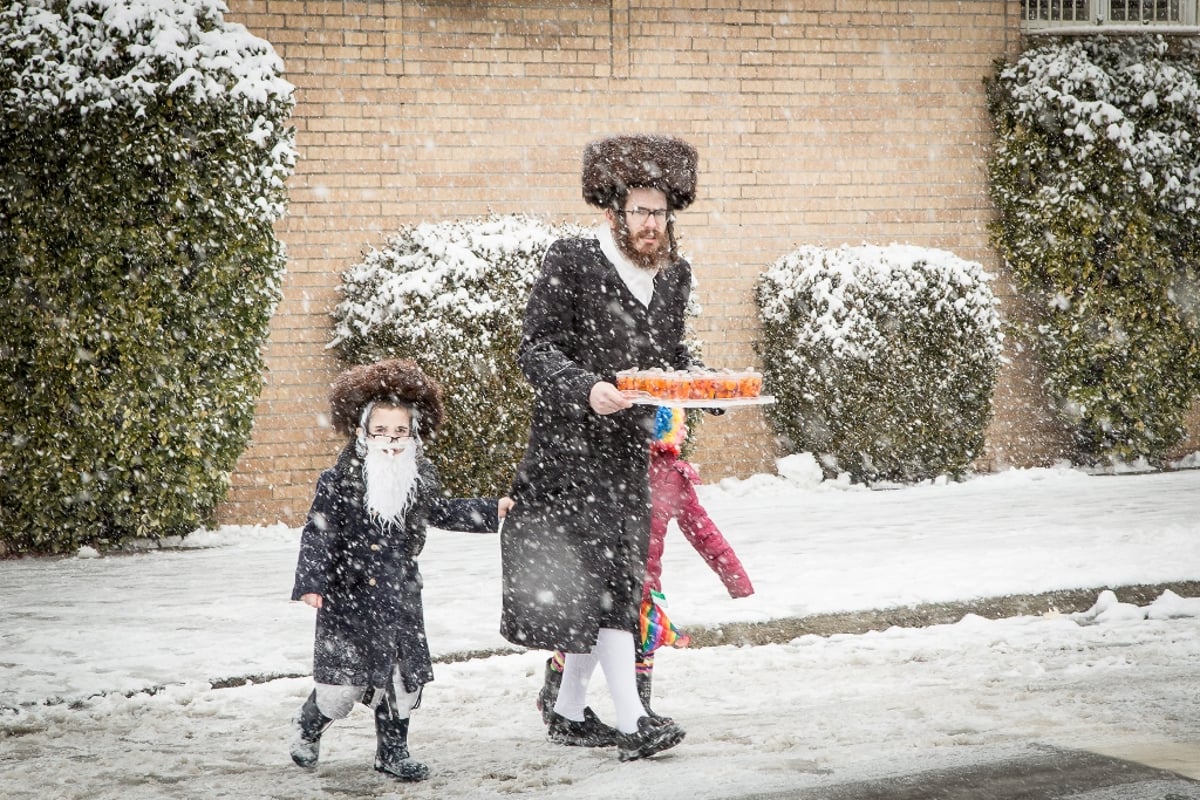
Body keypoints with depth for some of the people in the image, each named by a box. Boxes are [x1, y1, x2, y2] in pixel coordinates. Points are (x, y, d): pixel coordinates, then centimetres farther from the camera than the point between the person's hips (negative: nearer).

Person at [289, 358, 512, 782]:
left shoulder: (420, 477, 3)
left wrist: (493, 510, 20)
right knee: (345, 680, -4)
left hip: (400, 594, 5)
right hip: (350, 594, -5)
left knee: (403, 673, 6)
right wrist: (310, 582, -22)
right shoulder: (339, 481, -13)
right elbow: (318, 533, -13)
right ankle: (308, 728, 26)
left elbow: (441, 512, 22)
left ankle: (392, 750, 23)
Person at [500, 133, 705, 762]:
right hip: (570, 445, -7)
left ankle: (569, 712, 22)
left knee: (610, 579, 10)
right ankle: (630, 722, -14)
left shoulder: (674, 273, 10)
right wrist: (587, 388, -27)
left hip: (631, 445, 7)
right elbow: (535, 349, -11)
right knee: (604, 574, -13)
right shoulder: (569, 263, -9)